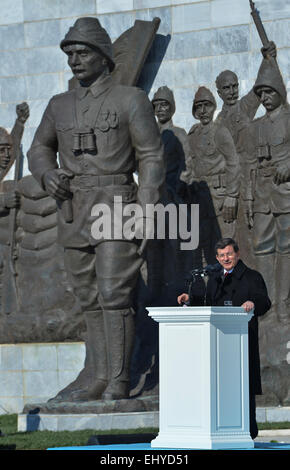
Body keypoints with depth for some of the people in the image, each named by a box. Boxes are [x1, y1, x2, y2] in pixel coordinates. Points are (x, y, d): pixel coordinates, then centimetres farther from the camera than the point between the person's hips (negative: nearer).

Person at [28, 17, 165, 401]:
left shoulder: (131, 100, 0)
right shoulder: (59, 106, 14)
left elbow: (151, 156, -2)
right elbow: (40, 148, 25)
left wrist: (147, 207, -12)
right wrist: (46, 174, 2)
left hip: (115, 207, -5)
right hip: (73, 210, 5)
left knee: (114, 294, -12)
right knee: (89, 300, 8)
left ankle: (118, 381, -9)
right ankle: (97, 377, 13)